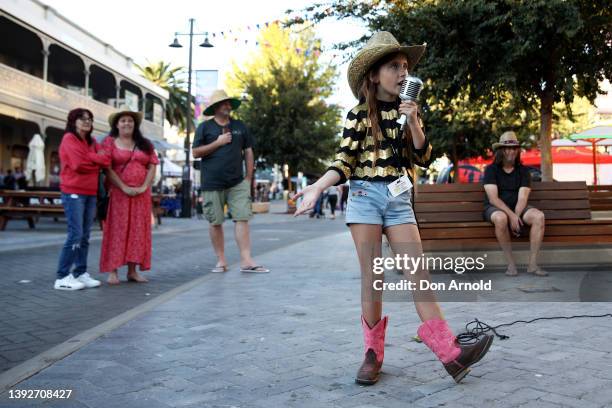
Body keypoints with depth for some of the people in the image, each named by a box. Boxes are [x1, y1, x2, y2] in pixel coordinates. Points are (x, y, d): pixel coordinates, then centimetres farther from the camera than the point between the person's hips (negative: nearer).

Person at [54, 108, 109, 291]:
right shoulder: (69, 139, -4)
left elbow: (106, 160, 5)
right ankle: (62, 277, -7)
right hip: (74, 192, -7)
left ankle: (80, 273, 13)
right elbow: (79, 164, -16)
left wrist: (89, 159, -8)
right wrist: (96, 162, -1)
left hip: (91, 192, 8)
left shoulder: (92, 141, 18)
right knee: (75, 235, -11)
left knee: (85, 236, 8)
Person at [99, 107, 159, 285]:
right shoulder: (109, 142, 4)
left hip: (141, 194, 3)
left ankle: (133, 271, 9)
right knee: (117, 230, -4)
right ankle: (113, 271, -1)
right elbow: (107, 169, -6)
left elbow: (152, 166, 7)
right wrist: (124, 188, -13)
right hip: (118, 192, -3)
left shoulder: (145, 144, 14)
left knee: (138, 230, 3)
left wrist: (144, 187, -8)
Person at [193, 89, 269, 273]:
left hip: (237, 183, 2)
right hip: (212, 184, -1)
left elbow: (248, 152, 15)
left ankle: (246, 261, -8)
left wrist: (249, 177, 7)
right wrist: (218, 142, -9)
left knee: (242, 219, -7)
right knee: (216, 222, 3)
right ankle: (221, 261, 14)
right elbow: (196, 153, -1)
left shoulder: (240, 127, 13)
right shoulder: (204, 127, 5)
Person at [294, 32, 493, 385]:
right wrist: (318, 188, -18)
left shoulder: (408, 111, 12)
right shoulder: (360, 113, 0)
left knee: (418, 274, -3)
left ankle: (451, 353, -6)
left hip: (400, 200, 3)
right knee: (371, 276, 0)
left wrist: (413, 123, -9)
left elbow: (424, 158, 6)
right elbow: (345, 161, -2)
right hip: (365, 196, -3)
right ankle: (373, 354, 10)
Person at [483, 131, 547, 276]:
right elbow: (493, 198, -15)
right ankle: (511, 263, -24)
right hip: (495, 208, -3)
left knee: (539, 216, -26)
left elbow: (522, 198, -7)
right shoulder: (491, 170, -4)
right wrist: (512, 216, -25)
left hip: (518, 209, 4)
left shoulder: (523, 171, 5)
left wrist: (515, 217, -24)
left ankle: (532, 264, -22)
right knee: (501, 218, -39)